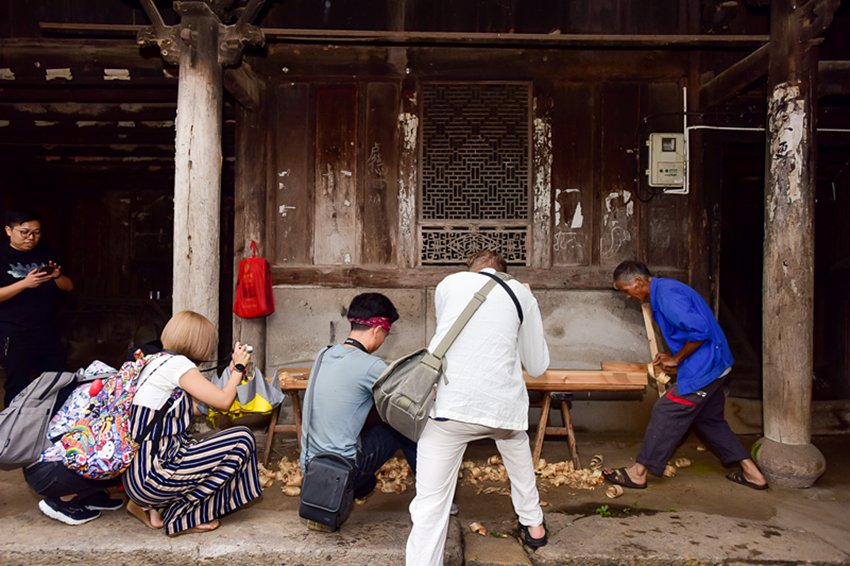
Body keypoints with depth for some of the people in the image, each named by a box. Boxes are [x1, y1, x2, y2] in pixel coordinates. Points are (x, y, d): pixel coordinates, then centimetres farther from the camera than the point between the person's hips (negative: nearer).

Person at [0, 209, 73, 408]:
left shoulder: (45, 255, 9)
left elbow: (69, 287, 10)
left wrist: (57, 276, -11)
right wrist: (25, 283, -25)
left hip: (48, 332, 5)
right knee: (18, 389, 3)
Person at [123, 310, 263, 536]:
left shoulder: (156, 362, 15)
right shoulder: (177, 364, -13)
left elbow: (197, 406, 16)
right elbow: (223, 401, -12)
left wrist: (233, 372, 21)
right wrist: (238, 367, 4)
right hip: (152, 474, -10)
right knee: (241, 440, -9)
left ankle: (150, 506, 14)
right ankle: (181, 518, 0)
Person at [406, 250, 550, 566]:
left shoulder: (449, 283, 15)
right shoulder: (522, 294, 14)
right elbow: (537, 366, 19)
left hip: (448, 403, -2)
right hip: (502, 403, 2)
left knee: (431, 501, 2)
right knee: (517, 448, 34)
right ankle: (533, 525, 51)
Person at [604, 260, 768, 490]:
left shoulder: (666, 295, -20)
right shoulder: (663, 291, 13)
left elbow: (700, 331, -27)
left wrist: (676, 358, -14)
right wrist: (673, 358, 8)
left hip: (702, 368, -11)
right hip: (714, 365, 11)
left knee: (666, 413, -5)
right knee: (710, 419, 20)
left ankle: (638, 473, 2)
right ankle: (751, 473, 25)